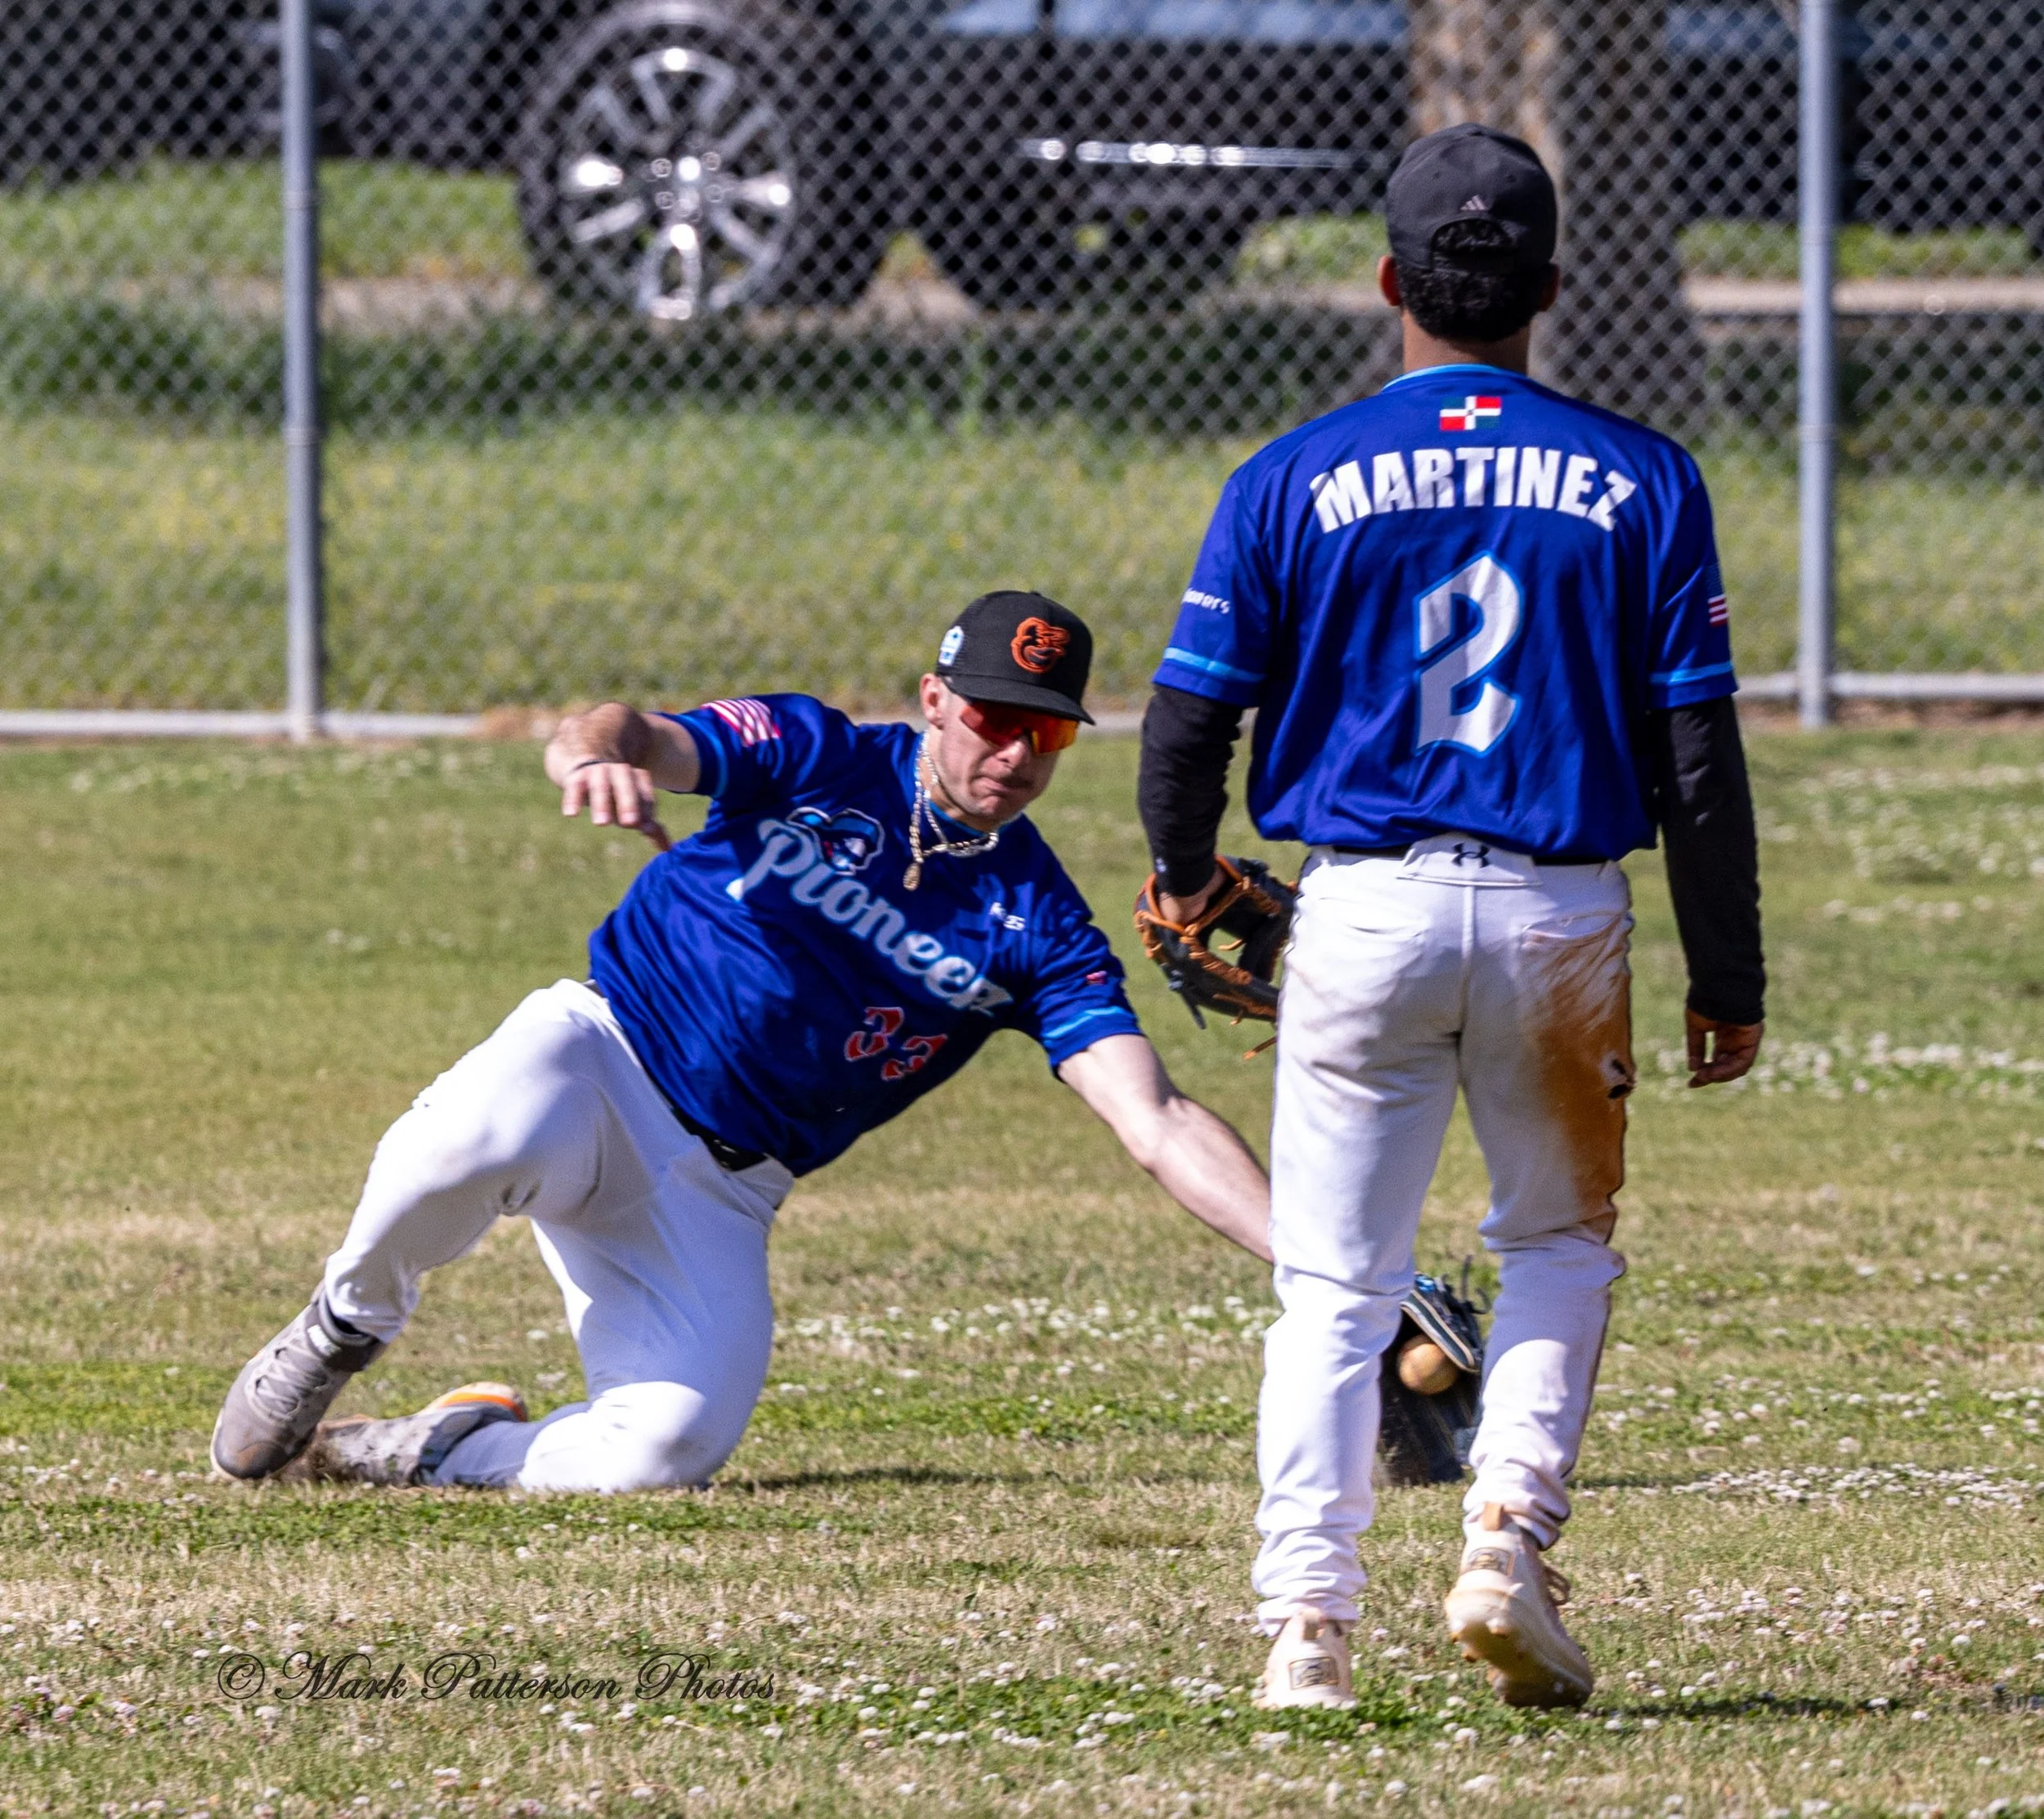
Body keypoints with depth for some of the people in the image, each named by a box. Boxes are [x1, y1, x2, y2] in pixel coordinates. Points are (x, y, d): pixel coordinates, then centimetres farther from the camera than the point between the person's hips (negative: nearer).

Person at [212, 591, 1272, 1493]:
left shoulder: (1037, 931, 0)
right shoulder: (820, 761, -5)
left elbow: (1158, 1126, -8)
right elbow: (643, 739, -23)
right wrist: (597, 751, -51)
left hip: (720, 1194, 3)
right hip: (604, 1053, -3)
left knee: (668, 1447, -24)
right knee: (486, 1132, -40)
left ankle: (437, 1451, 7)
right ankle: (341, 1333, -8)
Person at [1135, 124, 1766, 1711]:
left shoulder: (1296, 481, -2)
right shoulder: (1637, 482, 0)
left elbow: (1192, 716, 1)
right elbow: (1697, 749, 0)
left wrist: (1185, 880, 22)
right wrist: (1728, 978, 8)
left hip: (1366, 909, -1)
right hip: (1564, 917, 1)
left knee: (1335, 1286, 6)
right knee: (1563, 1242, 20)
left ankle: (1308, 1624, -1)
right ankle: (1511, 1545, 1)